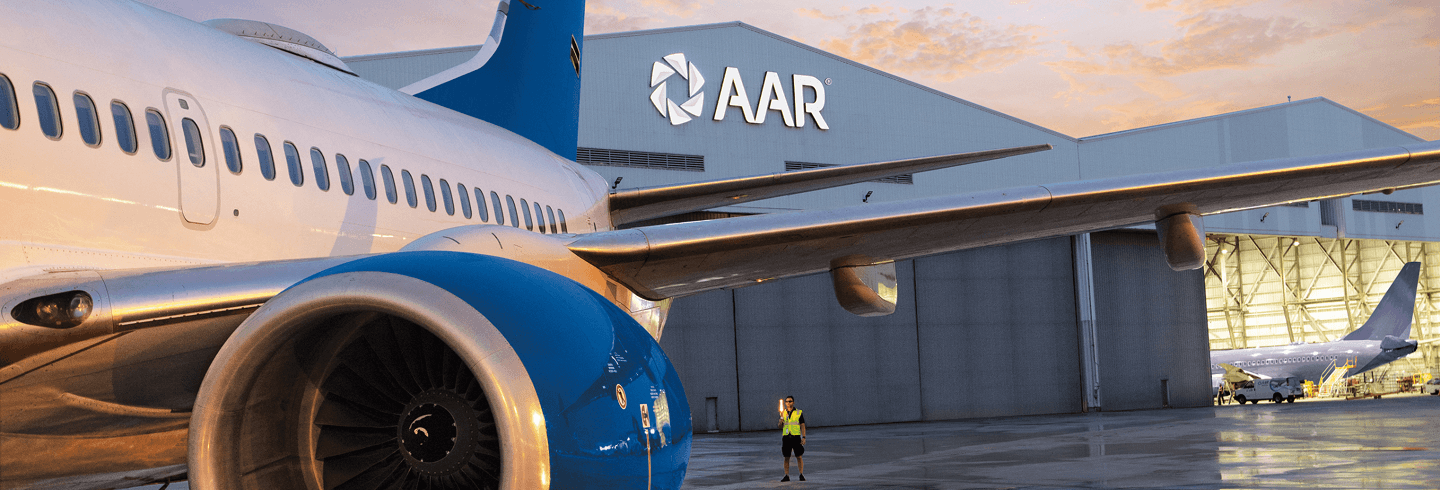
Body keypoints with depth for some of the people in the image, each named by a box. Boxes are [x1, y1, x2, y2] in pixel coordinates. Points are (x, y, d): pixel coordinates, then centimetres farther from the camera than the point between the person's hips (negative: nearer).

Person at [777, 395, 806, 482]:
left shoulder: (799, 413, 4)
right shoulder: (783, 413, 11)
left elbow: (802, 426, 4)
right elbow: (780, 427, 8)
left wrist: (804, 437, -6)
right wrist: (782, 417, -9)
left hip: (796, 437, -2)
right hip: (786, 437, 2)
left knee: (799, 457, -3)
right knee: (786, 457, 1)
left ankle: (801, 475, 3)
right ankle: (786, 476, 3)